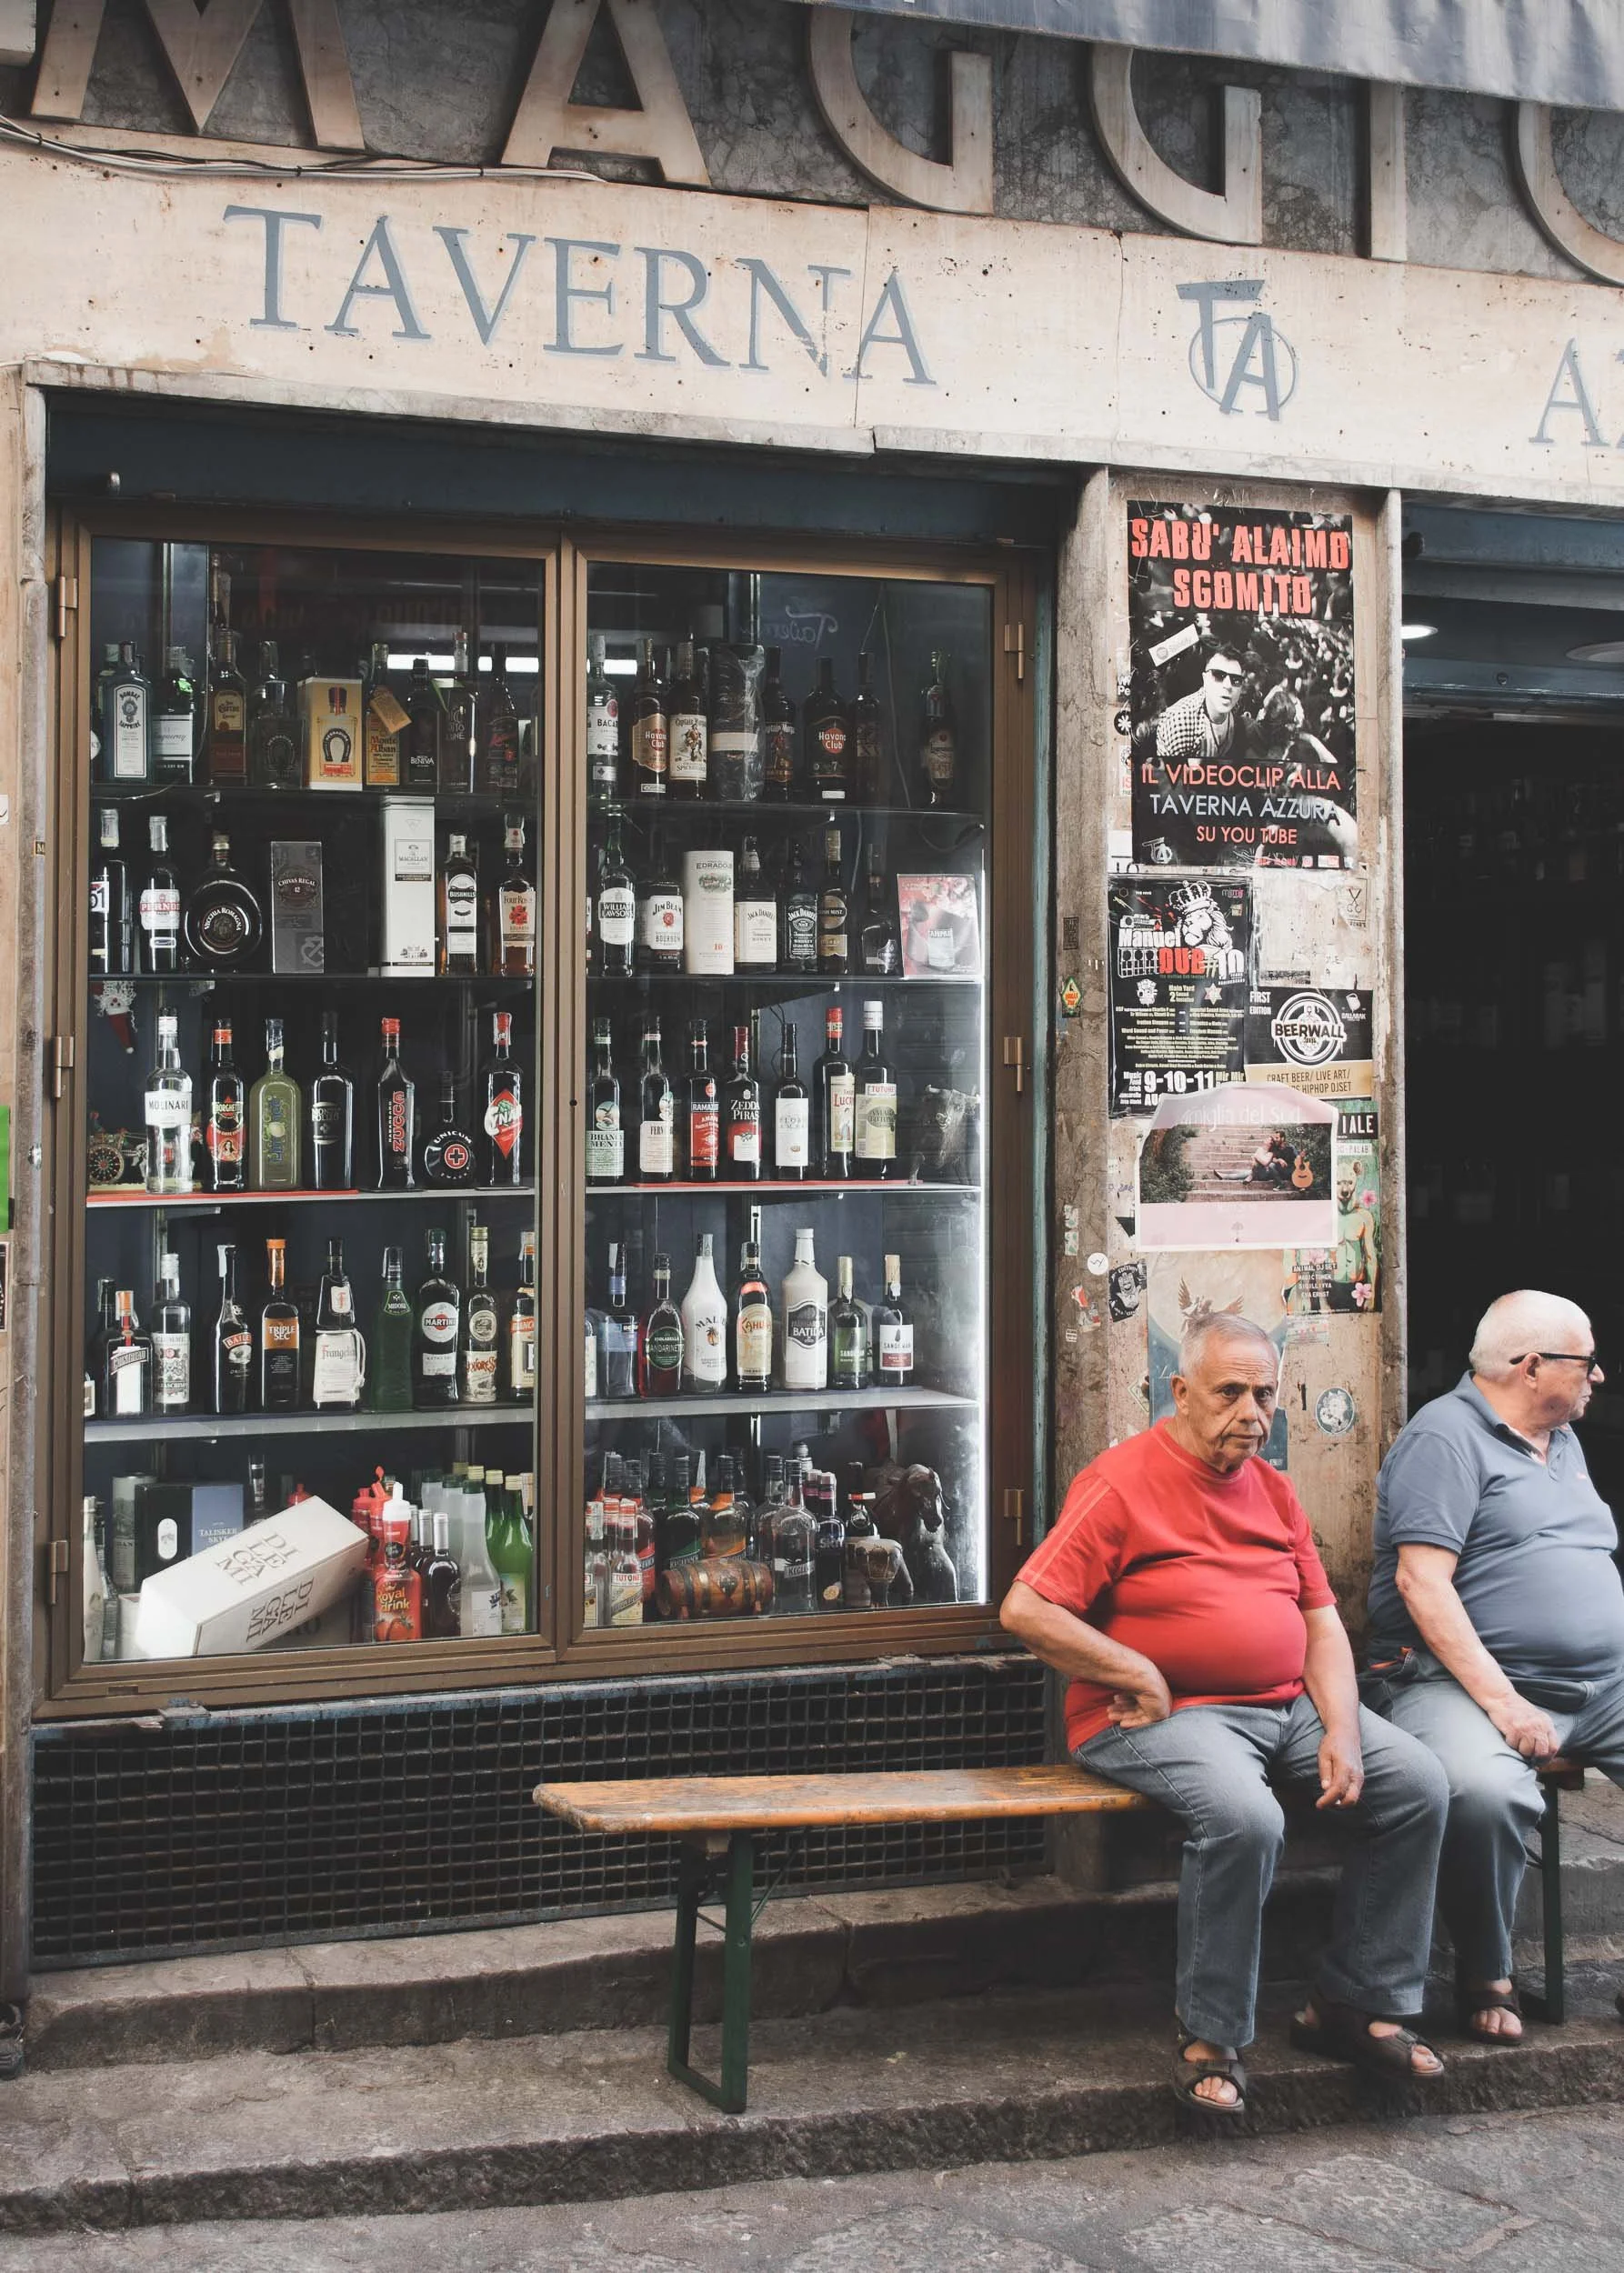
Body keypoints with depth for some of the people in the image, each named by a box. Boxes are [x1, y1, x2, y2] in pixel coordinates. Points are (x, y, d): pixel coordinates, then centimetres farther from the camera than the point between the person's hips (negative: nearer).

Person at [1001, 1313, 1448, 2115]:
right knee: (1244, 1816, -34)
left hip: (1290, 1705, 8)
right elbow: (1025, 1610, -15)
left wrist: (1342, 1731, -4)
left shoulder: (1273, 1490, 14)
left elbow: (1323, 1623, 13)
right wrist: (1141, 1677, -14)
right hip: (1167, 1714, -7)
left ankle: (1359, 2002, 5)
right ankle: (1211, 2042, -15)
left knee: (1418, 1783, -7)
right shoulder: (1121, 1484, -9)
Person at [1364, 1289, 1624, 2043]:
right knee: (1483, 1790, -37)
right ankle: (1485, 1976, -11)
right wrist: (1501, 1700, -22)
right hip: (1463, 1682, -7)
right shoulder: (1446, 1437, -6)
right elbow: (1422, 1579, -15)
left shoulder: (1563, 1441, 21)